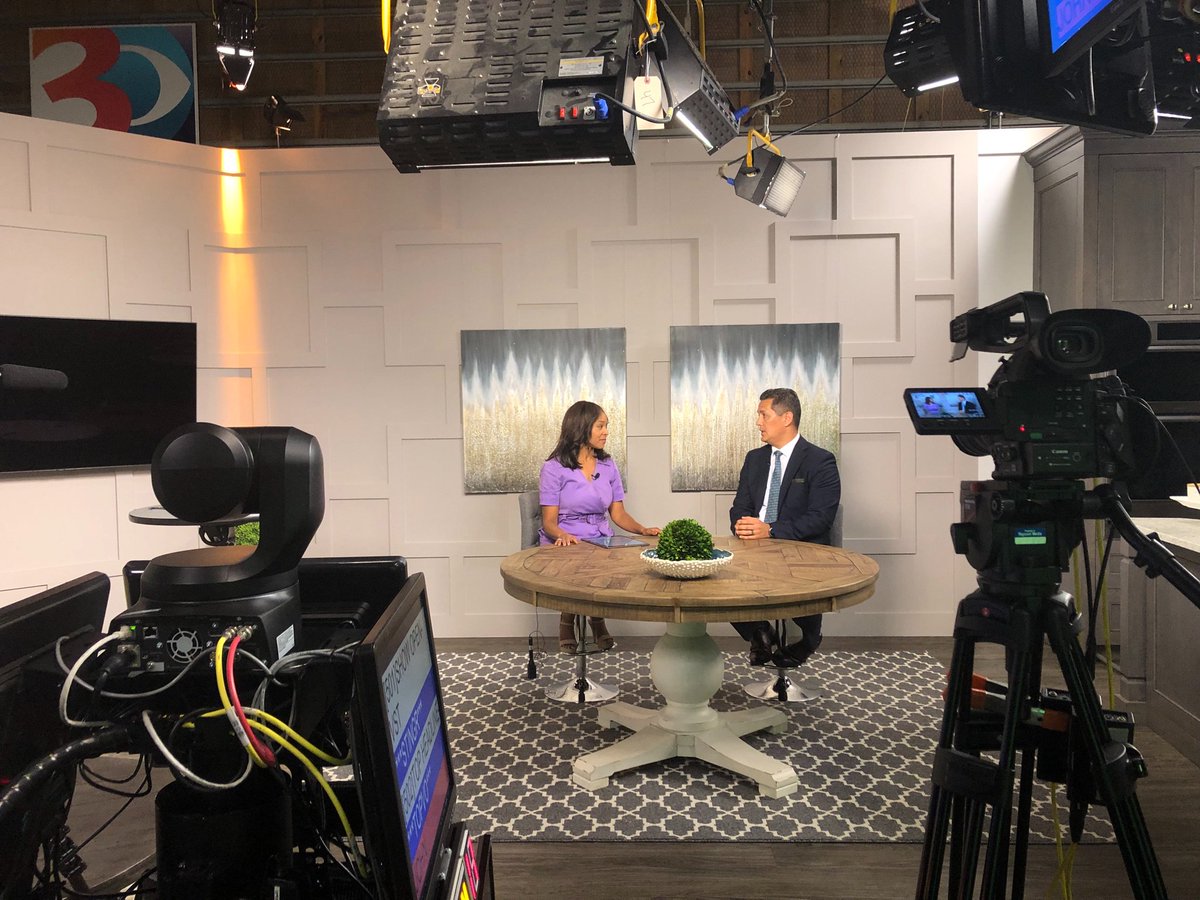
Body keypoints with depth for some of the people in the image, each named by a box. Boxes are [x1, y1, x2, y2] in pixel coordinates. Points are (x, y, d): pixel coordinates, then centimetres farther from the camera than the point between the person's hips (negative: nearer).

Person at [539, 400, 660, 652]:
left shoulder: (608, 466, 12)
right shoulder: (554, 468, -3)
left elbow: (618, 514, 10)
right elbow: (549, 521, -6)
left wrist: (643, 529, -10)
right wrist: (562, 535, -29)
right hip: (565, 546, -4)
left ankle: (597, 618, 1)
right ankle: (568, 623, -3)